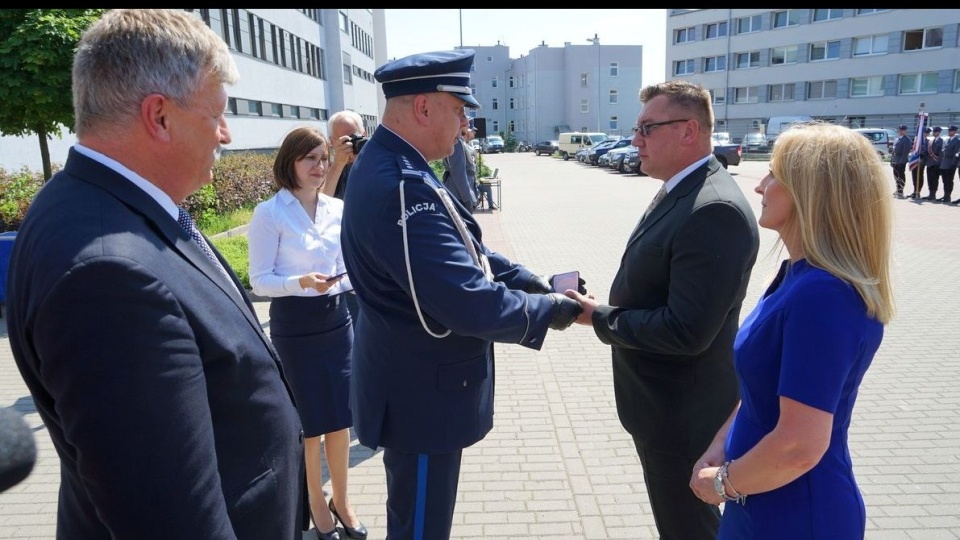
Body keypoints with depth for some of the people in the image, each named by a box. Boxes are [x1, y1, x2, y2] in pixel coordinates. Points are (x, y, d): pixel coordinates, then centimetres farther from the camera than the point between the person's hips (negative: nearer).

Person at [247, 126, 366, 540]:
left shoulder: (337, 209, 4)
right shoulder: (270, 213, -11)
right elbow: (259, 280, -12)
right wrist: (299, 282, -28)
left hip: (336, 319, 5)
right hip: (294, 328, -4)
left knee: (341, 417, 12)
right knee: (307, 423, 8)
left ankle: (341, 501, 32)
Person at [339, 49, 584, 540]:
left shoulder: (391, 167, 4)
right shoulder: (401, 187, -30)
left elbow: (464, 253, 10)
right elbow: (468, 303, -33)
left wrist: (531, 281, -1)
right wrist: (549, 309, -16)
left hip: (419, 382, 10)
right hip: (421, 394, -10)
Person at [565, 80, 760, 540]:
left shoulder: (714, 210, -27)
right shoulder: (681, 191, 5)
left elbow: (686, 331, -30)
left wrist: (599, 317, -20)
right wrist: (607, 308, 2)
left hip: (681, 411, -9)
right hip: (663, 399, 9)